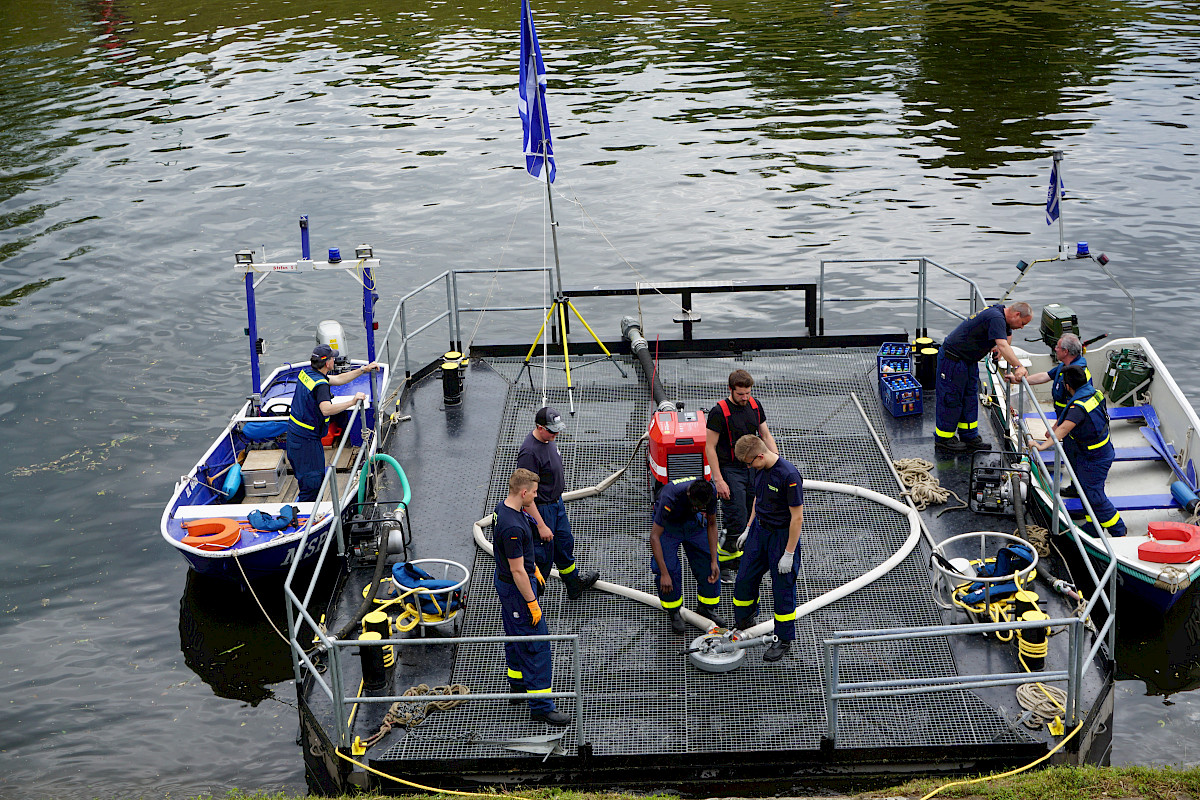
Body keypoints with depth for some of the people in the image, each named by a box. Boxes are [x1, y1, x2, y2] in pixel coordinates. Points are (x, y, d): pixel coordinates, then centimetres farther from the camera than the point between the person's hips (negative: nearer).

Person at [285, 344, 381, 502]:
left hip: (294, 433, 10)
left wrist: (364, 369, 12)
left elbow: (338, 379, 14)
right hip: (307, 440, -10)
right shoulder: (320, 385, -24)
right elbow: (326, 410, -42)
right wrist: (352, 401, -38)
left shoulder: (306, 373, 5)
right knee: (313, 481, -1)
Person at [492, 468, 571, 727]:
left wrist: (535, 570, 24)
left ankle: (518, 685, 41)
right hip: (516, 588, -10)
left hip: (504, 581, 10)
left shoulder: (503, 507, 0)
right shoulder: (513, 527, -32)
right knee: (536, 644, -4)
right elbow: (517, 571, -27)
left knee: (516, 635, 24)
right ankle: (540, 706, 0)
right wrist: (532, 603, -20)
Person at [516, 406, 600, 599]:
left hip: (557, 503, 10)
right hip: (541, 509, -10)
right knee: (543, 556, 3)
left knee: (564, 544, 26)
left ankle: (574, 585, 48)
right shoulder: (529, 452, -31)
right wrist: (541, 526, -27)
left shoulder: (547, 439, -1)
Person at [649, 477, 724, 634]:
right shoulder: (670, 497, -42)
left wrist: (714, 561, -12)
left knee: (709, 565, -5)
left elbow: (711, 524, -10)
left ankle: (705, 608, 16)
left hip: (693, 521, 4)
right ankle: (674, 613, 3)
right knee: (670, 568, -18)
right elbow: (654, 536, -36)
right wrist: (664, 574, -37)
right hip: (667, 524, -4)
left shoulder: (710, 493, -28)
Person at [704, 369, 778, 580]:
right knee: (738, 521, -11)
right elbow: (710, 448, -12)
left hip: (753, 469, 6)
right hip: (730, 471, -6)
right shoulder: (719, 411, -13)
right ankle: (721, 564, 4)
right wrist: (718, 480, -16)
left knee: (750, 521, 6)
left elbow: (766, 436, 15)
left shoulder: (755, 406, 6)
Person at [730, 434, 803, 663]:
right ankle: (744, 622, 38)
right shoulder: (761, 469, -3)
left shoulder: (789, 476, -28)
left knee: (782, 588, 3)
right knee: (745, 578, 14)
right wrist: (749, 530, 19)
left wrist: (789, 554, -19)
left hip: (783, 535, -8)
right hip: (760, 530, 8)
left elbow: (797, 517, -23)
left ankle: (784, 640, 19)